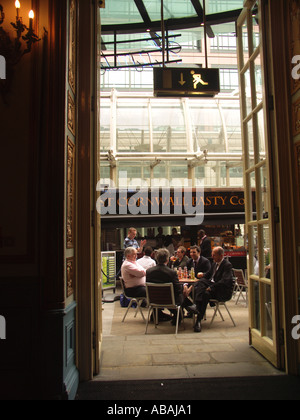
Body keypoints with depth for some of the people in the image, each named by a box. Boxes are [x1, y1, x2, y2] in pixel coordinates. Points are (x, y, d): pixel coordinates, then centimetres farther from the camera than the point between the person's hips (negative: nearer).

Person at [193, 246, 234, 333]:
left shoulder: (227, 265, -11)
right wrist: (203, 275, 7)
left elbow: (224, 281, -23)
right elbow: (209, 274, 31)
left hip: (222, 291, -8)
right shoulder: (215, 263, 15)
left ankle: (199, 320, -31)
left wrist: (211, 287, -29)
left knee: (206, 293, -33)